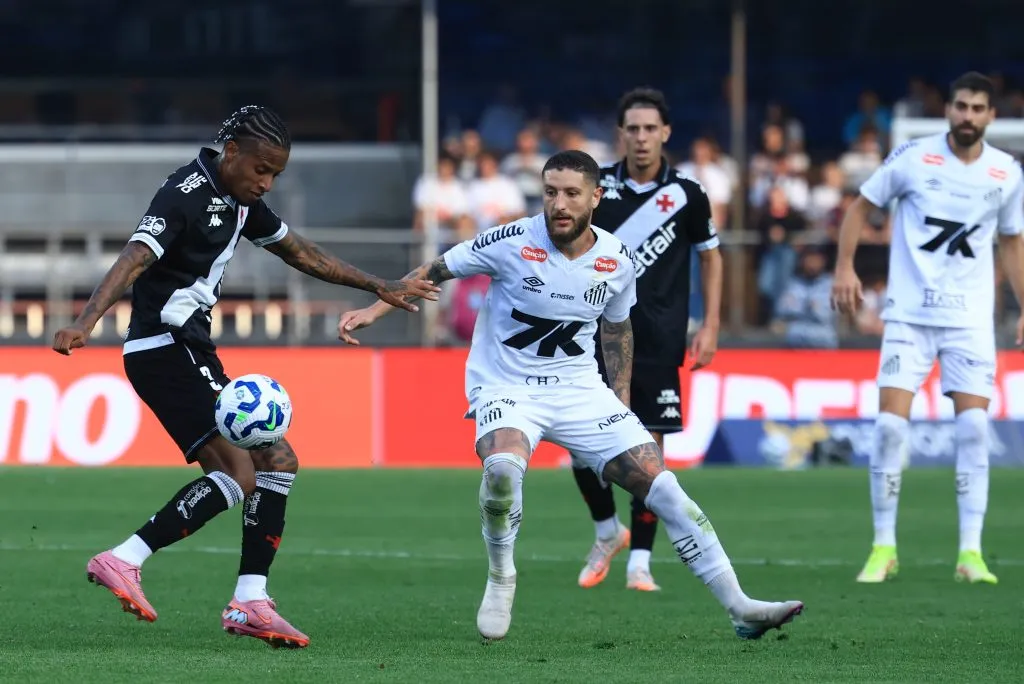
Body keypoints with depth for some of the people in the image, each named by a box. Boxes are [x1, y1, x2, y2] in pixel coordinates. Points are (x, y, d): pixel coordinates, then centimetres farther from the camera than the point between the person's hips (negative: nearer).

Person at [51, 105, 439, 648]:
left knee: (277, 462, 10)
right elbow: (134, 260, -29)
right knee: (237, 471, -21)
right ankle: (122, 561, -23)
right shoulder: (187, 195, -15)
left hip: (192, 353, 10)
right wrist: (85, 323, -43)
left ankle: (250, 602, 9)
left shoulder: (239, 200, 14)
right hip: (164, 351, -10)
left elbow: (300, 254, 28)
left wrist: (380, 287, 32)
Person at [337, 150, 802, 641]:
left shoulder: (616, 262, -2)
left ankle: (739, 608, 0)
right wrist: (372, 310, -11)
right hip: (506, 388, -3)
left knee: (659, 483, -7)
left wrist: (621, 405, 14)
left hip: (580, 389, 3)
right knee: (503, 467, -36)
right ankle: (500, 579, -7)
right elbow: (434, 273, -4)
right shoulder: (512, 243, -14)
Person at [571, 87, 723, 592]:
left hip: (659, 342, -1)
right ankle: (606, 532, 23)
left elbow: (710, 256, 11)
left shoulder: (686, 194, 0)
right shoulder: (598, 186, 2)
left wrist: (710, 326, 5)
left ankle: (639, 561, 4)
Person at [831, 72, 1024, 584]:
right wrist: (844, 267, -6)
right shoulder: (913, 157, -4)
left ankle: (970, 553, -3)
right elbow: (861, 206, 6)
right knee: (890, 423, -9)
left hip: (971, 317, 2)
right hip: (909, 313, -2)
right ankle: (883, 548, 3)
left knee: (973, 427, -8)